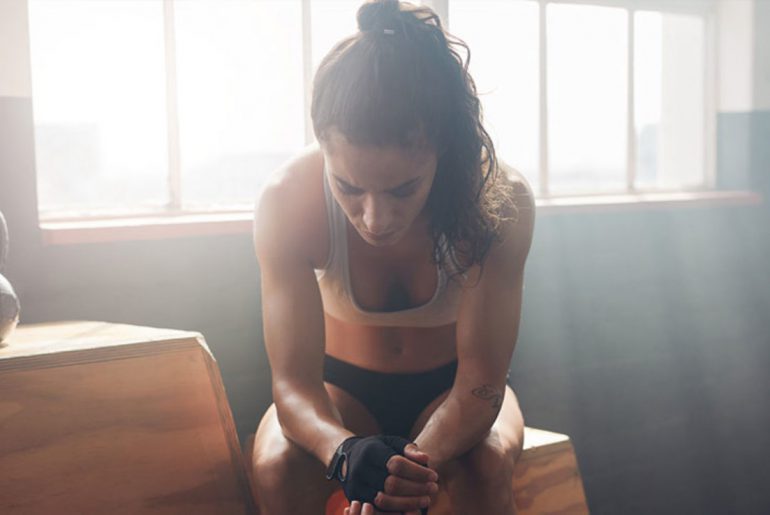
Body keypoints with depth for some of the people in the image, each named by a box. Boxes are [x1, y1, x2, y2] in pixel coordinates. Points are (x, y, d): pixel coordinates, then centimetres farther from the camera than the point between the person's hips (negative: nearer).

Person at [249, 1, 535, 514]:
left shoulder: (500, 200, -29)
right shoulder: (288, 201, -27)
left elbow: (482, 381, -28)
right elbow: (294, 381, -28)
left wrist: (417, 462, -49)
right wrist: (345, 452, -51)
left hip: (450, 386, 0)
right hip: (342, 384, 1)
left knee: (486, 464, -33)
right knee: (275, 466, -31)